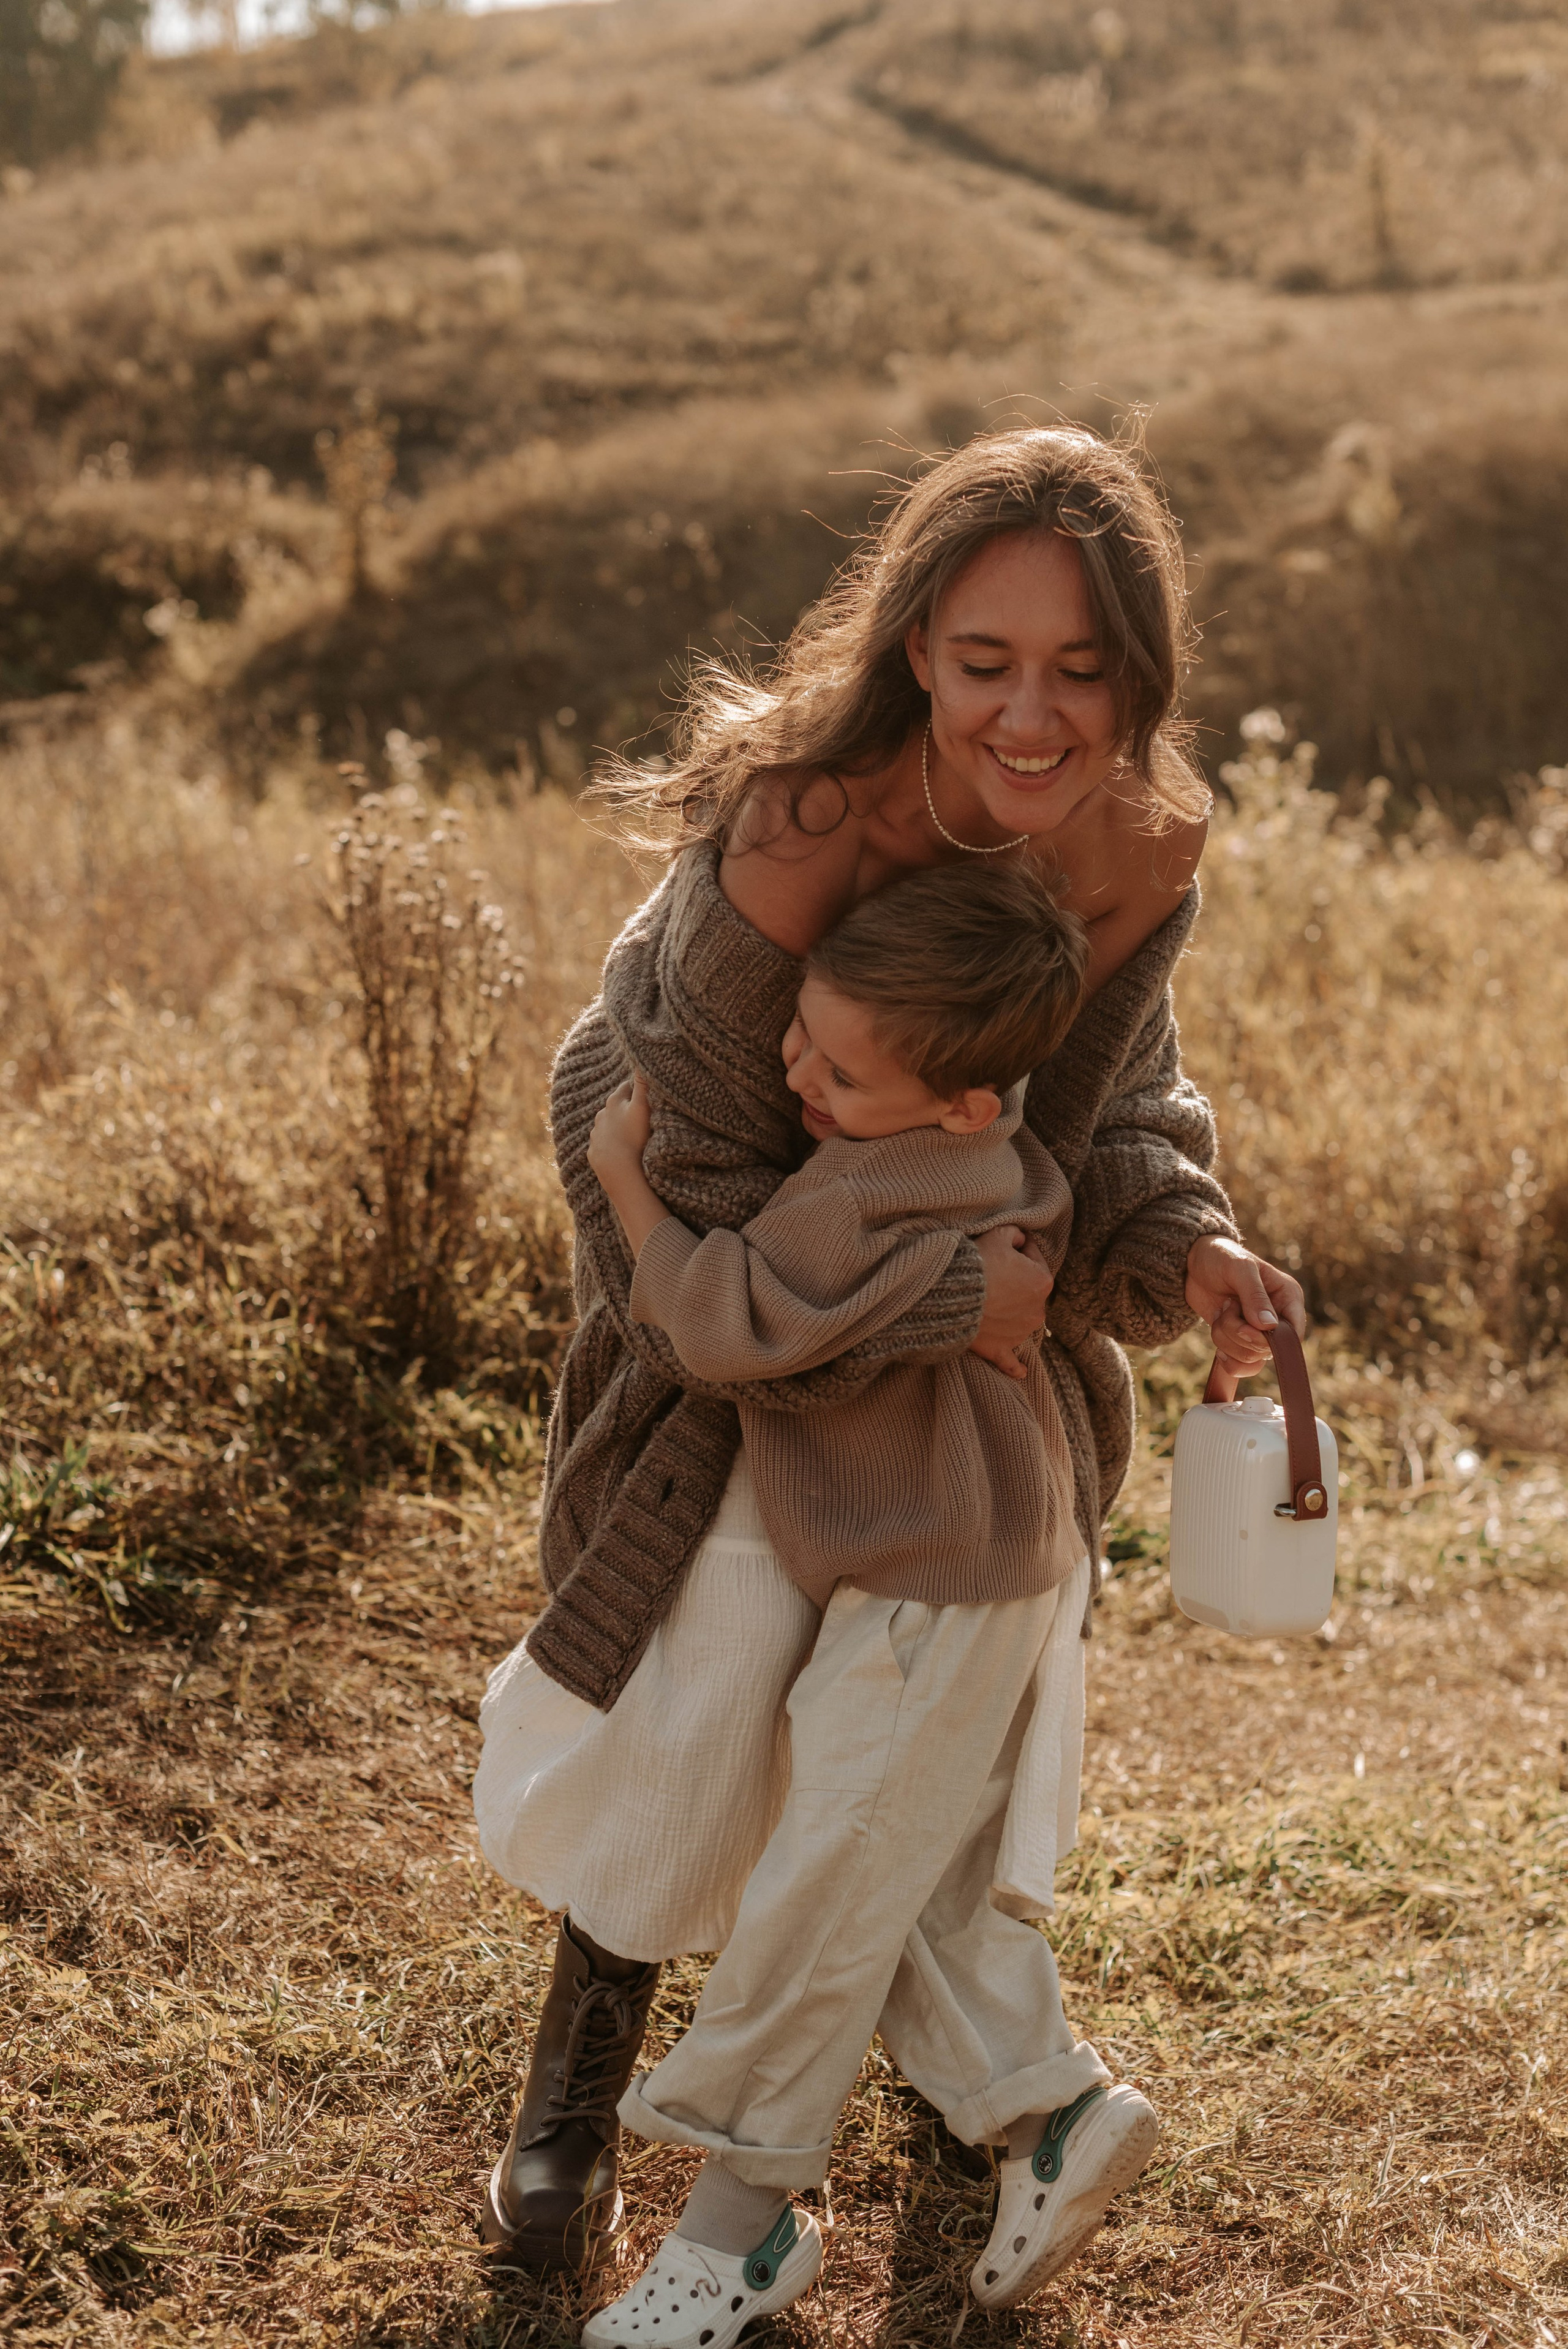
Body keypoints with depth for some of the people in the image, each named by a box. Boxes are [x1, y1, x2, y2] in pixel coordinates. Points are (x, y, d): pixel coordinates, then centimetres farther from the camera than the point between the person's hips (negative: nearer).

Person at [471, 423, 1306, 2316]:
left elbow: (1104, 1103, -7)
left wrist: (1181, 1249, -26)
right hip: (734, 1241, -5)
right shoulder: (793, 836, -39)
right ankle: (582, 2065, 20)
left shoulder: (1148, 847, -24)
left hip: (970, 1244, 5)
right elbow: (705, 1182, -30)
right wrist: (949, 1301, -29)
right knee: (724, 1631, -7)